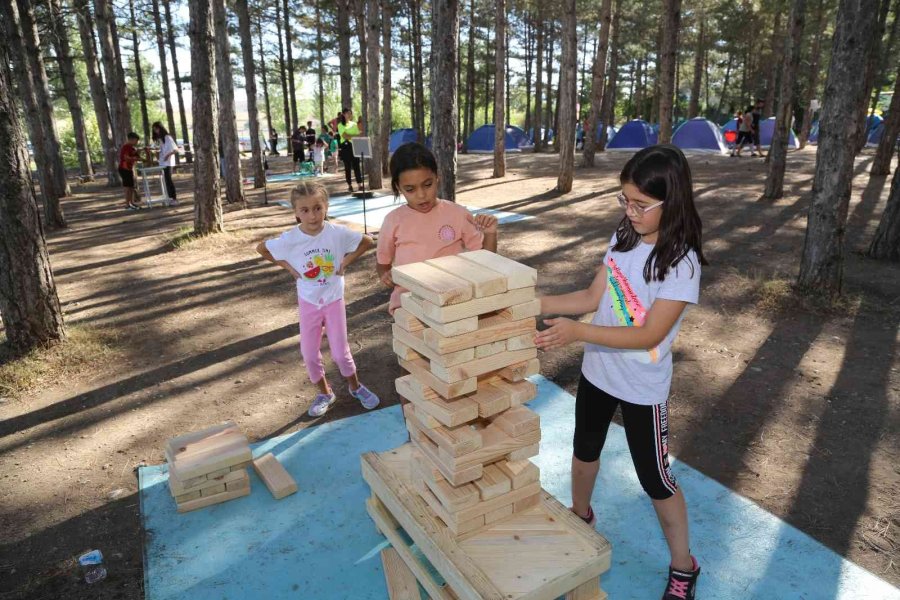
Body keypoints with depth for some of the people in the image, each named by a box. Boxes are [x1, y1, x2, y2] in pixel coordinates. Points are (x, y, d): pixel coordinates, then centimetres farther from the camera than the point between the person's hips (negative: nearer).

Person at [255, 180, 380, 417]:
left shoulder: (337, 233, -18)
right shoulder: (290, 239, -16)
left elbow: (367, 242, -6)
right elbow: (261, 248, 0)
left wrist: (346, 261, -12)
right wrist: (287, 266, -7)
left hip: (334, 300, -1)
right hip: (308, 303, 1)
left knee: (340, 351, 4)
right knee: (309, 353, 8)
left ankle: (355, 387, 31)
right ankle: (325, 393, 31)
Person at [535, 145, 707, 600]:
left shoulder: (681, 262, -23)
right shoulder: (623, 239, -4)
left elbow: (648, 335, -26)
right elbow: (593, 297, 2)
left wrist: (576, 331, -35)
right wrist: (538, 303, -10)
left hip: (642, 387, -6)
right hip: (597, 371, 6)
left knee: (655, 480, 9)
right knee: (584, 450, 25)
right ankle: (580, 517, 53)